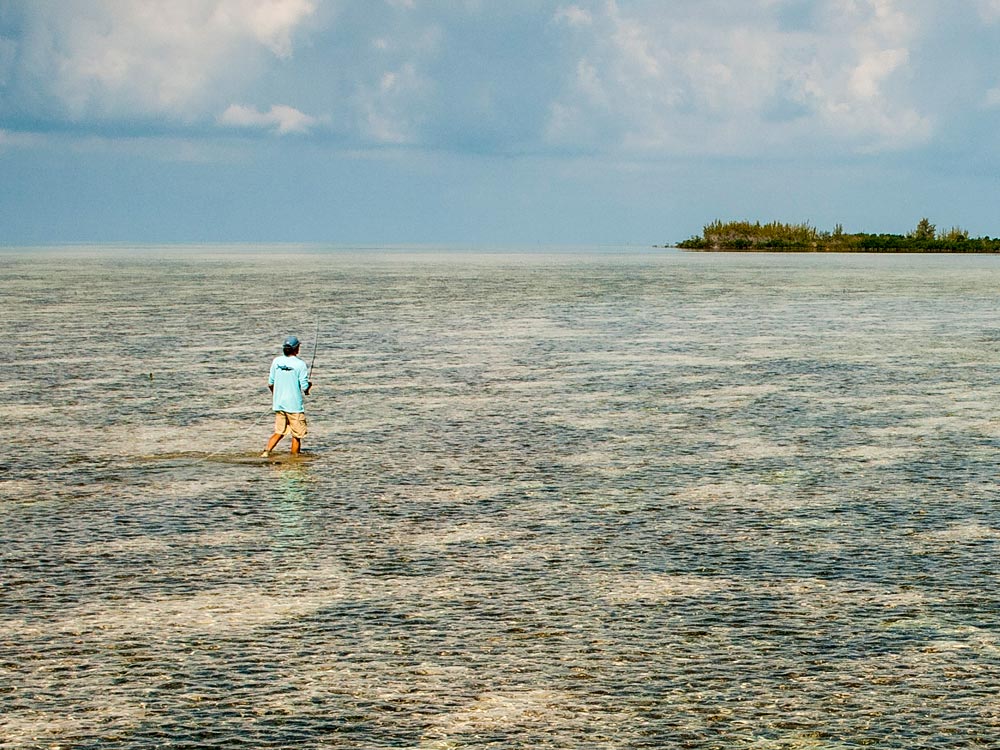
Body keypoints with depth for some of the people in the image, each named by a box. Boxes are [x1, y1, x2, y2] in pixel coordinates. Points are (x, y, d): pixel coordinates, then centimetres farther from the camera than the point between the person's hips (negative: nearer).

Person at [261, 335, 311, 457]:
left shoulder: (276, 361, 1)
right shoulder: (300, 364, -13)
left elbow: (270, 383, 7)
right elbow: (304, 387, -15)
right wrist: (308, 386, 8)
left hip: (278, 403, 5)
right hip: (295, 405, -5)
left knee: (279, 432, 15)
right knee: (296, 435, 8)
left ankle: (266, 451, -1)